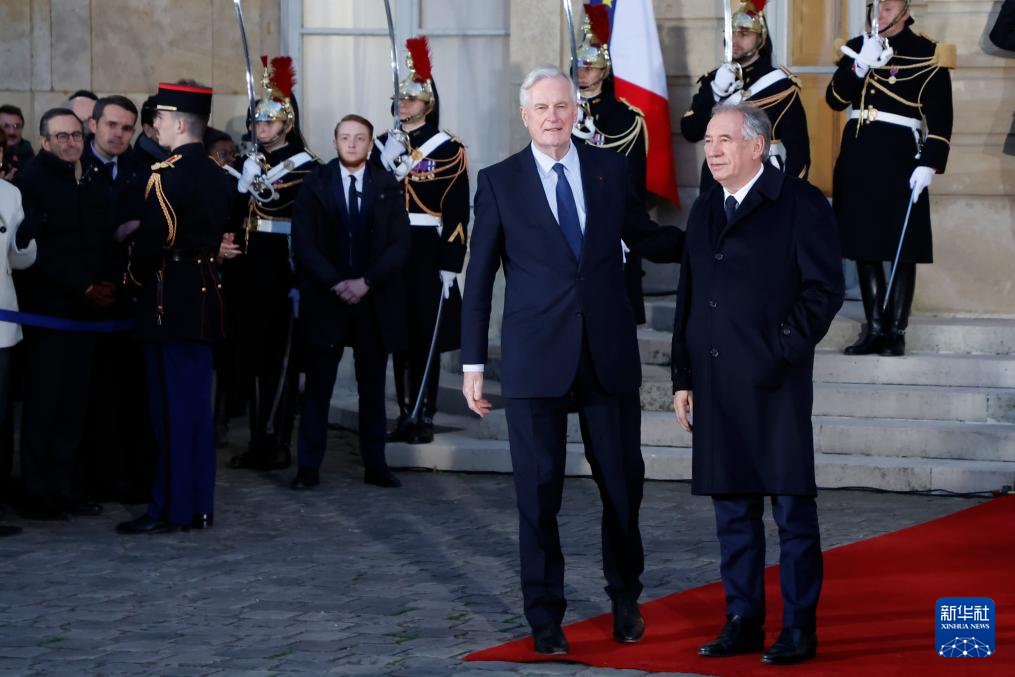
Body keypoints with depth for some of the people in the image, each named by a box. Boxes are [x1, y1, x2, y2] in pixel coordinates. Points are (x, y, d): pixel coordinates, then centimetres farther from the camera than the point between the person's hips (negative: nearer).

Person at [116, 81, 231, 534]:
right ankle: (199, 505, 16)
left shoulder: (166, 175, -15)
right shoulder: (217, 175, 11)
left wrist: (135, 274, -3)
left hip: (170, 302, -8)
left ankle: (171, 509, -1)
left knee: (173, 407, -4)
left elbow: (153, 238, -19)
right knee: (196, 403, 12)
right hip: (205, 300, 8)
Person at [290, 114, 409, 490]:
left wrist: (366, 282, -12)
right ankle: (309, 468, 3)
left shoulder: (388, 188, 6)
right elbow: (304, 243, -2)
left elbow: (400, 244, 0)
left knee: (373, 387, 6)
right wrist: (336, 283, -13)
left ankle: (375, 466, 11)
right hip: (325, 297, -1)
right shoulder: (315, 184, 4)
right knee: (318, 386, 0)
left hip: (375, 299, 1)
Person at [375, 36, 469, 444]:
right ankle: (404, 416, 14)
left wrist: (450, 266, -12)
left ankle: (425, 418, 3)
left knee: (427, 337, -2)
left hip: (427, 252, -4)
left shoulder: (448, 150, -4)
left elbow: (457, 213, -8)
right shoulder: (382, 146, 11)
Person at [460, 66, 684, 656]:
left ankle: (626, 597, 28)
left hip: (610, 353, 2)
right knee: (539, 492, 2)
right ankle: (545, 618, 13)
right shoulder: (500, 182, 2)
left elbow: (643, 236, 15)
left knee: (623, 483, 7)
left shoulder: (611, 169, 6)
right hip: (536, 358, -2)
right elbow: (480, 276, 3)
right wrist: (473, 363, 0)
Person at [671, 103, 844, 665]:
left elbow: (825, 289, -7)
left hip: (774, 384, -6)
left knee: (792, 508, -1)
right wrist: (683, 376, 13)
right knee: (732, 509, 10)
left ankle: (799, 629, 4)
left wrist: (784, 351, -13)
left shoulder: (801, 204, -3)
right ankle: (743, 622, 17)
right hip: (716, 385, 6)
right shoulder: (704, 210, 16)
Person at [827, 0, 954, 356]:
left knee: (902, 249, -2)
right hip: (858, 156, 5)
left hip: (899, 157, -5)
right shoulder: (858, 46, 11)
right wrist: (860, 66, -14)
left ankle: (896, 331, 3)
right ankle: (874, 328, 12)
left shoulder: (927, 54, -2)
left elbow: (940, 117, -6)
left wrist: (929, 164, -15)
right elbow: (835, 99, 1)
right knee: (864, 245, 6)